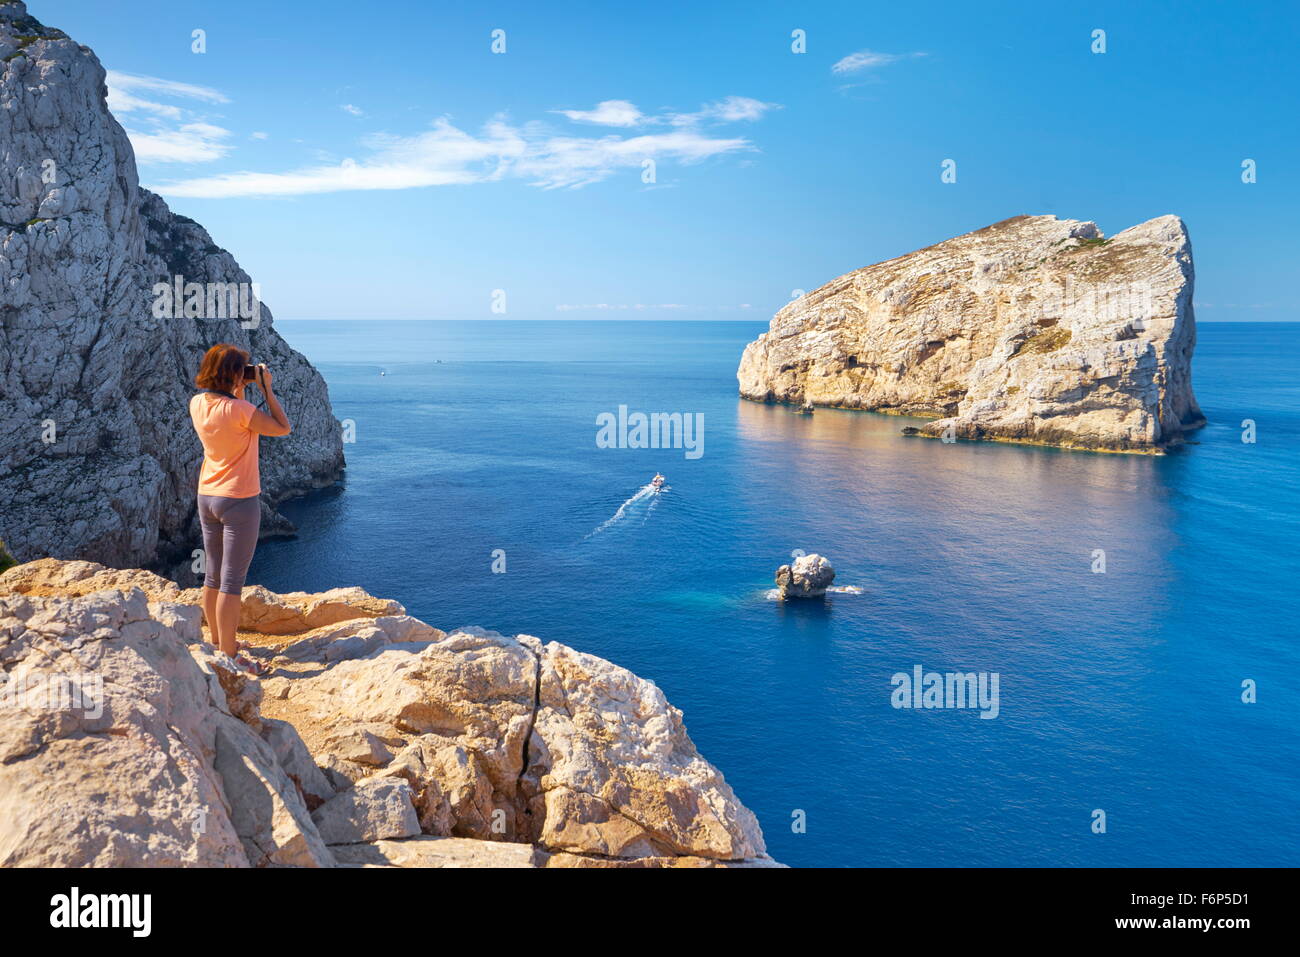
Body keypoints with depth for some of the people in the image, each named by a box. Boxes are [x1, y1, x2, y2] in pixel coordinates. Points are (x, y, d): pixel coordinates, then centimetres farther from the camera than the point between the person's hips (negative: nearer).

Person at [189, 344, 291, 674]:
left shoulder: (197, 404, 1)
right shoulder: (238, 410, -22)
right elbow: (283, 427, -14)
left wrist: (239, 391, 12)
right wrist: (266, 389, -10)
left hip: (207, 497, 8)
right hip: (238, 501, -8)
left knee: (213, 576, 17)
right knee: (232, 581, -2)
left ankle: (218, 641, 31)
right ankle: (229, 656, 3)